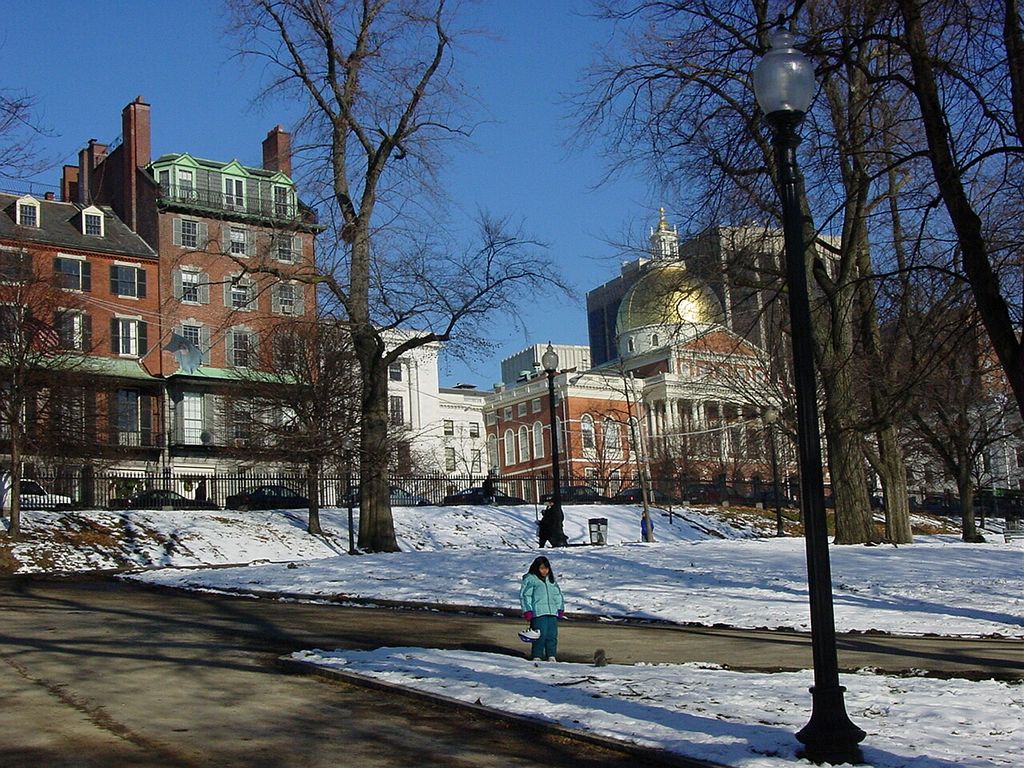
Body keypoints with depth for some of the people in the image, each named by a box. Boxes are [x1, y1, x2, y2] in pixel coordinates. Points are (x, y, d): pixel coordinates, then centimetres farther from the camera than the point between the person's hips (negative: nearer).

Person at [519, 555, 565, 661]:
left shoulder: (551, 580, 20)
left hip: (552, 613, 5)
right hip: (538, 613, -5)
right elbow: (524, 595, -2)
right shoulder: (530, 579, 1)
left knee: (552, 635, 1)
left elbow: (558, 594, 28)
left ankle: (551, 656, 8)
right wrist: (527, 611, -9)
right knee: (540, 635, -10)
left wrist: (560, 609, 19)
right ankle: (537, 657, -3)